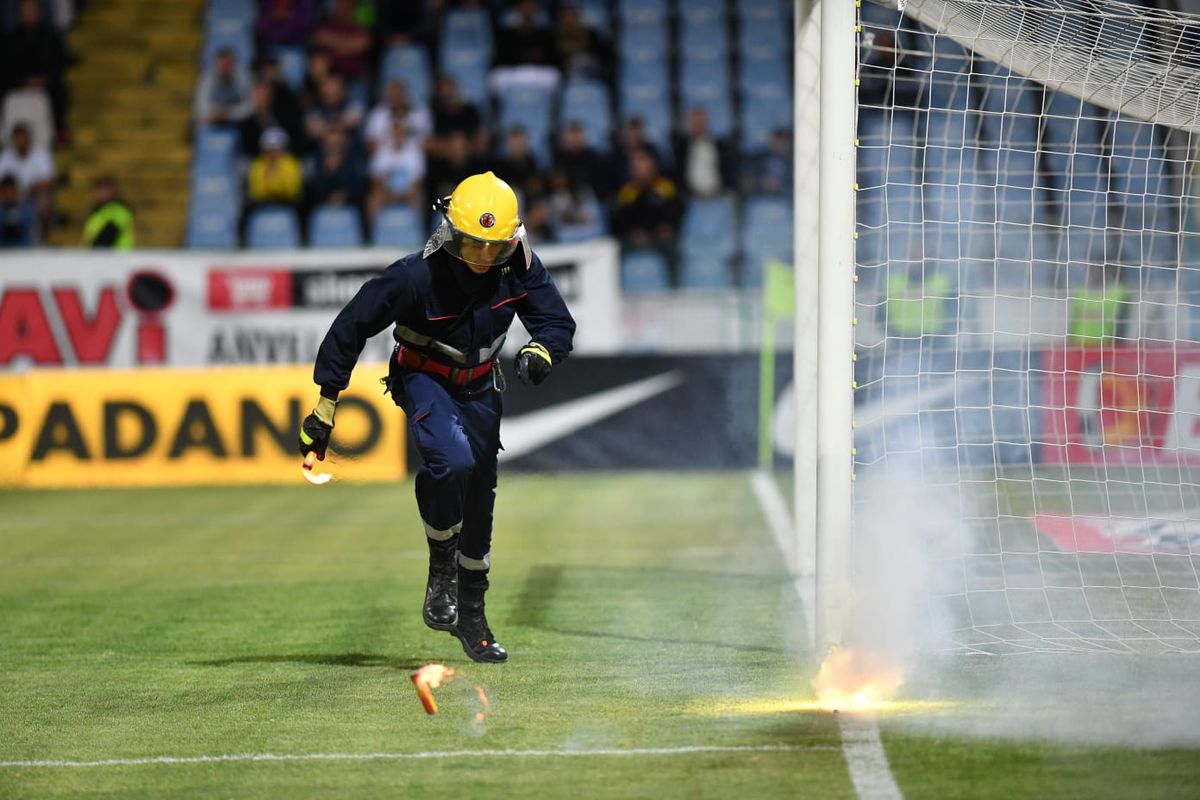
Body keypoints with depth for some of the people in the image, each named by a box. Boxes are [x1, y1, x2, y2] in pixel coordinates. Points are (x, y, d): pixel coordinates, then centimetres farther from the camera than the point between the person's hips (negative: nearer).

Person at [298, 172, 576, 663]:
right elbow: (352, 326, -20)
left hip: (478, 387, 5)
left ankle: (471, 614, 27)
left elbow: (558, 322, -8)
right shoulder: (418, 276, -28)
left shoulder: (520, 269, -17)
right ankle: (441, 570, -12)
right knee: (453, 460, -33)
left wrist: (540, 352, -34)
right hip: (424, 379, -5)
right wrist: (325, 404, -16)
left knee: (478, 499, 11)